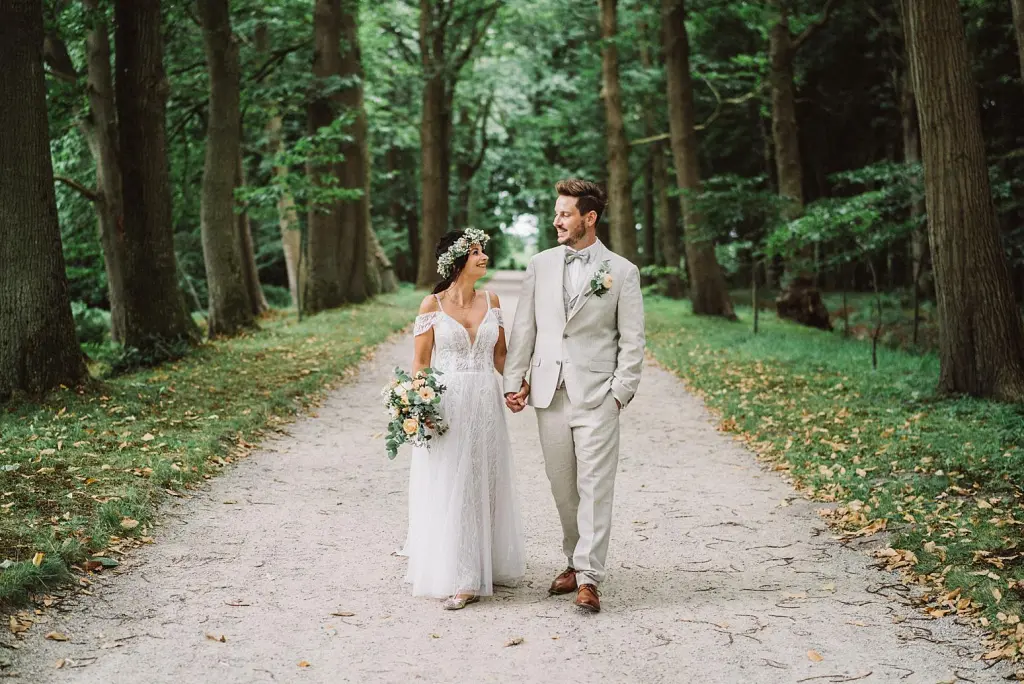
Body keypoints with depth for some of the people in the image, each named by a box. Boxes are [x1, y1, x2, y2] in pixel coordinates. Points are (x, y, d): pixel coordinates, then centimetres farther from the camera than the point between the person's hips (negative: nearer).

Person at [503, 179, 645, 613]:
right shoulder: (540, 266, 10)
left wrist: (620, 393, -6)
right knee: (562, 487, 9)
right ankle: (576, 560, 24)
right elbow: (523, 329, 11)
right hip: (549, 393, 4)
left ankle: (588, 578, -3)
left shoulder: (622, 272, 0)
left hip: (596, 395, -4)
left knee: (594, 487, -6)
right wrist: (513, 381, 5)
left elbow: (632, 341, 0)